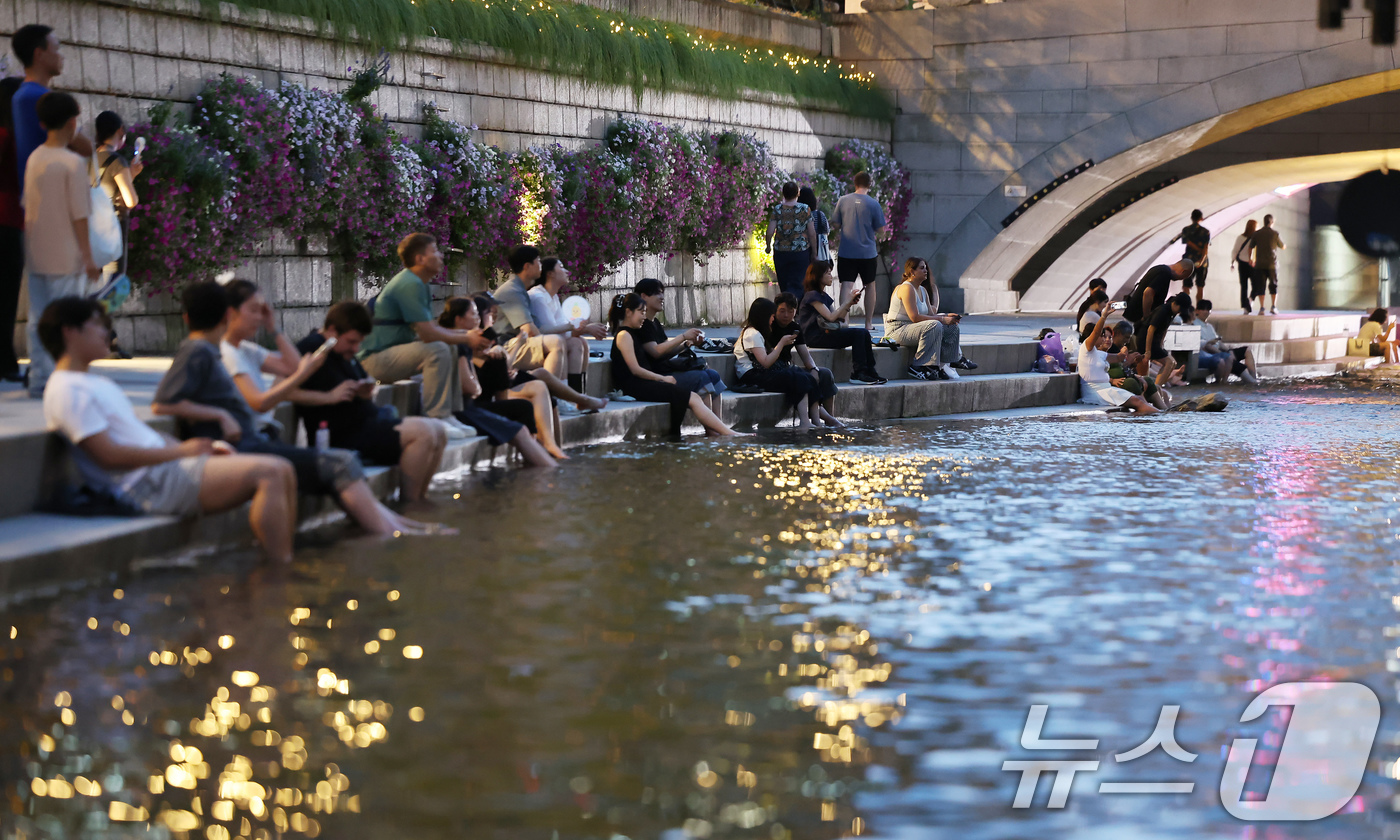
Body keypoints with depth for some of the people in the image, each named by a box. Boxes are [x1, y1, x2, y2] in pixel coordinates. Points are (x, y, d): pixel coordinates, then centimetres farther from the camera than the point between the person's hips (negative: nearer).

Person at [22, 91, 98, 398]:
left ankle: (39, 380, 13)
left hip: (36, 255, 6)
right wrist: (88, 257, -8)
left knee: (38, 320, 10)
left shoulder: (33, 159, 4)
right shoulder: (73, 163, -13)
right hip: (65, 257, -5)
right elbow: (79, 215, -14)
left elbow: (28, 209, 9)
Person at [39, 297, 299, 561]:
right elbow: (109, 455, -17)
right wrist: (181, 451, -13)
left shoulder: (96, 382, 25)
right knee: (268, 473, -21)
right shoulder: (67, 391, -8)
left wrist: (193, 447, 8)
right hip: (149, 485, -10)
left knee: (283, 470, -1)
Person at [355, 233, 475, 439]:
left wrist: (465, 334, 5)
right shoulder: (410, 284, -18)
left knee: (451, 351, 14)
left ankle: (450, 415, 10)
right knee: (438, 350, -27)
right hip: (375, 358, -11)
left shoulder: (417, 283, 15)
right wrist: (466, 338, -11)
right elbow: (428, 334, -23)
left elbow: (431, 327, 18)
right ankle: (435, 419, -25)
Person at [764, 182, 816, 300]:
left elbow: (770, 232, -6)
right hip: (801, 251, -1)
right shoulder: (805, 209, -4)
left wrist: (768, 246, 13)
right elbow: (812, 233, -2)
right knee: (796, 285, -1)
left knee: (784, 285, 16)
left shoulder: (777, 209, -4)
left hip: (780, 251, 1)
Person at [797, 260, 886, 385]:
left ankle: (870, 372, -12)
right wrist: (848, 302, -10)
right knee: (858, 334, -22)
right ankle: (859, 373, -21)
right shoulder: (812, 295, -9)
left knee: (864, 333, -9)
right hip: (816, 336, -9)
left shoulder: (824, 295, 21)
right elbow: (831, 317, -17)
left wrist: (850, 304, 0)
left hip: (825, 332, 9)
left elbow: (839, 317, 14)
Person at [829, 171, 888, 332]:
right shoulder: (873, 204, -6)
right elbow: (880, 230, -3)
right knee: (870, 285, 15)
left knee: (846, 285, -4)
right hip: (867, 251, 0)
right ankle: (869, 323, 20)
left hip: (846, 251, 0)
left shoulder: (842, 200, -1)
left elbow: (835, 225, 3)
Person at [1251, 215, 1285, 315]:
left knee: (1260, 285, 3)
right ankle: (1273, 307, 1)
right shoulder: (1275, 233, -3)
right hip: (1272, 263, -1)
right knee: (1274, 285, 10)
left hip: (1260, 264, 1)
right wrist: (1284, 247, 34)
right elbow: (1282, 247, 10)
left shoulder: (1256, 233, 1)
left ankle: (1262, 308, -4)